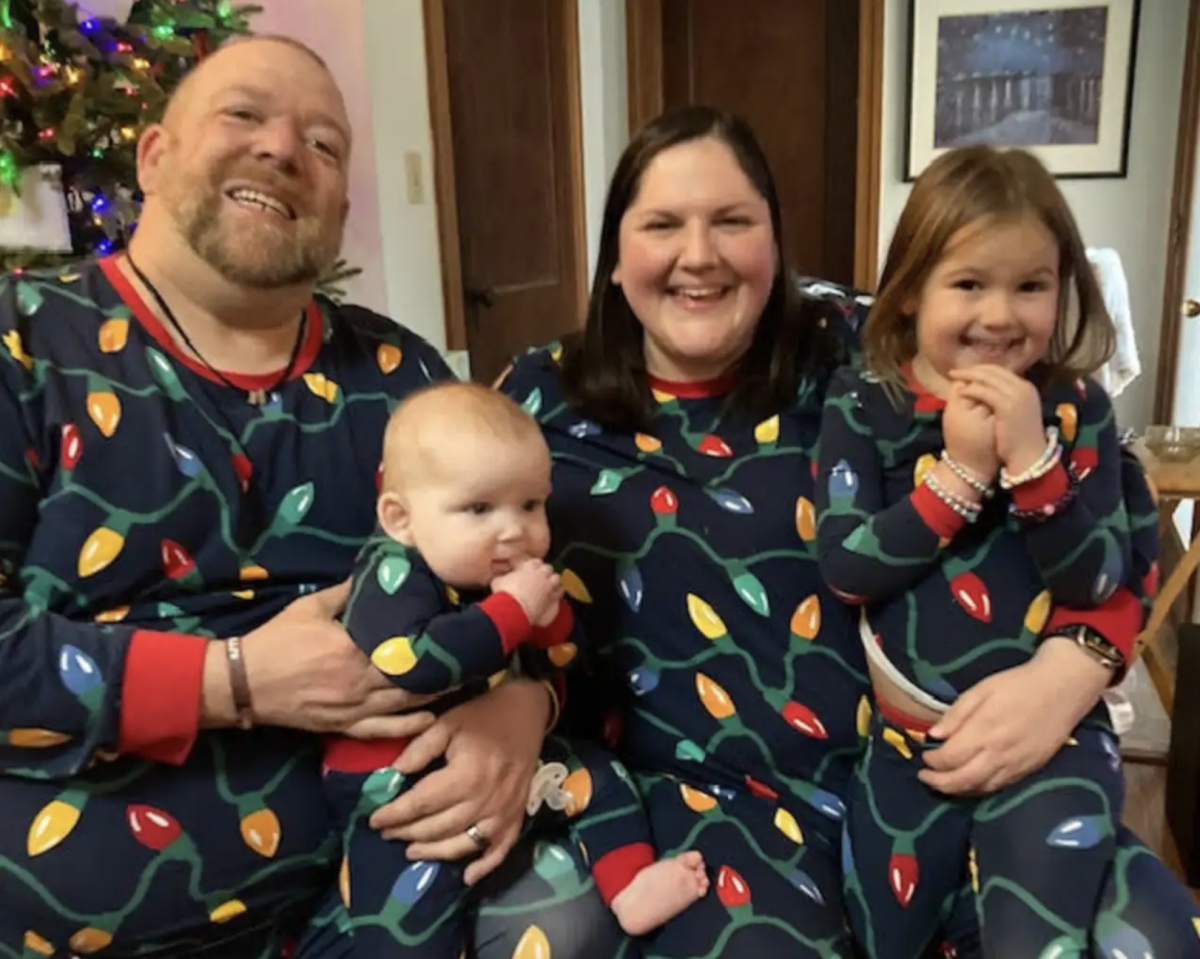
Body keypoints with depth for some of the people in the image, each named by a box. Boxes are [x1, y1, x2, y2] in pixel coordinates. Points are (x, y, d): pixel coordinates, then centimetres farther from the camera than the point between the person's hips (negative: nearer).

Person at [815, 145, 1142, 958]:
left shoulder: (1075, 408, -3)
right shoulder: (862, 405, -5)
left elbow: (1099, 581, -9)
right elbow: (845, 568, -14)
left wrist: (1032, 458, -21)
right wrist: (959, 472, -20)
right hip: (907, 734, 1)